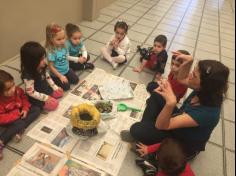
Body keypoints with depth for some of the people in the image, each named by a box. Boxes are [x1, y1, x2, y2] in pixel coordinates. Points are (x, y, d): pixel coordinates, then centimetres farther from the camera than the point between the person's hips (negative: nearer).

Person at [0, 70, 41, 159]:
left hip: (19, 113, 7)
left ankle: (19, 130, -18)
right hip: (8, 120, -7)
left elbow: (24, 98, 3)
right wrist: (16, 114, -30)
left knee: (36, 109, -5)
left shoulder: (17, 90, -18)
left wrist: (25, 109, -13)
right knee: (20, 124, -31)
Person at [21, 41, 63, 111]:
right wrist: (45, 97, -25)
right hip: (37, 98, -8)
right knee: (54, 104, -13)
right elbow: (31, 92, -29)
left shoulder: (42, 68, -13)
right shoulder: (28, 76, -36)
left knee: (60, 92, 11)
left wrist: (55, 87, 3)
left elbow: (47, 77, 6)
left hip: (46, 89, 8)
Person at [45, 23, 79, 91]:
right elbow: (51, 67, -24)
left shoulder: (63, 46, -13)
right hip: (57, 74, -6)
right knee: (66, 87, -4)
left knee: (76, 80, 5)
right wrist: (61, 76, -23)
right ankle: (53, 80, 18)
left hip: (66, 70, 6)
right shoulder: (51, 52, -32)